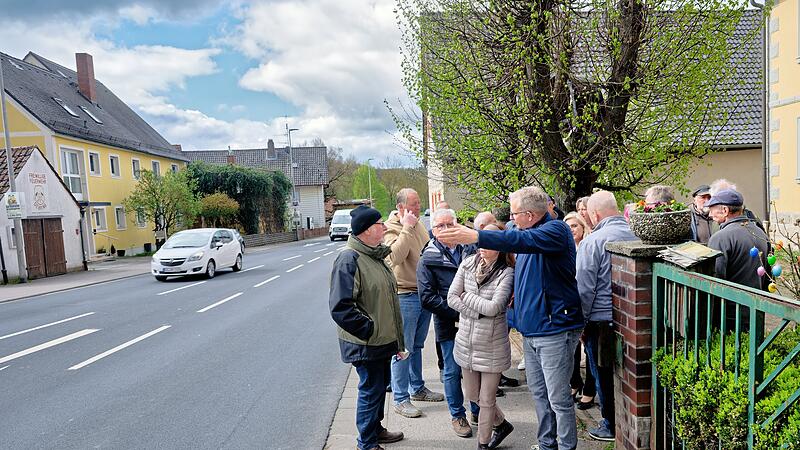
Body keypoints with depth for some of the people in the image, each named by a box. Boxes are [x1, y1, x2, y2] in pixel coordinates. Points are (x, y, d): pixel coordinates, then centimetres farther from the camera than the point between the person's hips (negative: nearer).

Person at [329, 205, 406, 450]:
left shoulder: (374, 255, 9)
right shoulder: (349, 259, -22)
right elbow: (340, 308, -27)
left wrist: (393, 335, 17)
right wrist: (369, 329, -21)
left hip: (382, 340, 9)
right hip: (366, 344, -9)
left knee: (380, 385, 21)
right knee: (371, 390, 4)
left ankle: (376, 429, 41)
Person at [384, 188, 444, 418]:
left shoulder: (418, 224, 12)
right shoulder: (391, 228, -12)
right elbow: (396, 256, -30)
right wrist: (407, 229, -26)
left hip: (424, 293, 8)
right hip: (405, 295, -8)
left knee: (417, 345, 19)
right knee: (403, 348, 0)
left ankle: (417, 388, 33)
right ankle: (400, 399, 11)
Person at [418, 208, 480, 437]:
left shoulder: (470, 250, 4)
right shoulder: (428, 260, -6)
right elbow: (427, 298, -11)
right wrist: (456, 312, -16)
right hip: (448, 324, -3)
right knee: (453, 371, 9)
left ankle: (478, 410, 34)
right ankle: (457, 415, 28)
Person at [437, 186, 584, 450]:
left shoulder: (555, 230, -15)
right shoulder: (528, 232, 13)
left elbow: (524, 240, -35)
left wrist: (475, 237, -44)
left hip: (554, 329, -9)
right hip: (530, 330, 9)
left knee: (559, 399, 2)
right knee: (539, 394, 18)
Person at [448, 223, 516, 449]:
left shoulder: (507, 273, -13)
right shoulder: (468, 264, -1)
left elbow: (494, 307, -22)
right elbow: (451, 298, -4)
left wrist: (467, 296, -11)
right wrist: (478, 314, -13)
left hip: (492, 345, -5)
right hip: (466, 341, 5)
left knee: (487, 399, 8)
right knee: (472, 395, 20)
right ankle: (502, 424, 45)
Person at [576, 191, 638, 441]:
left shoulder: (592, 242, -16)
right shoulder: (636, 236, 0)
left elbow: (584, 288, -14)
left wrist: (580, 318, -2)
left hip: (602, 320, -6)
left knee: (604, 375, 10)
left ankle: (611, 425, 23)